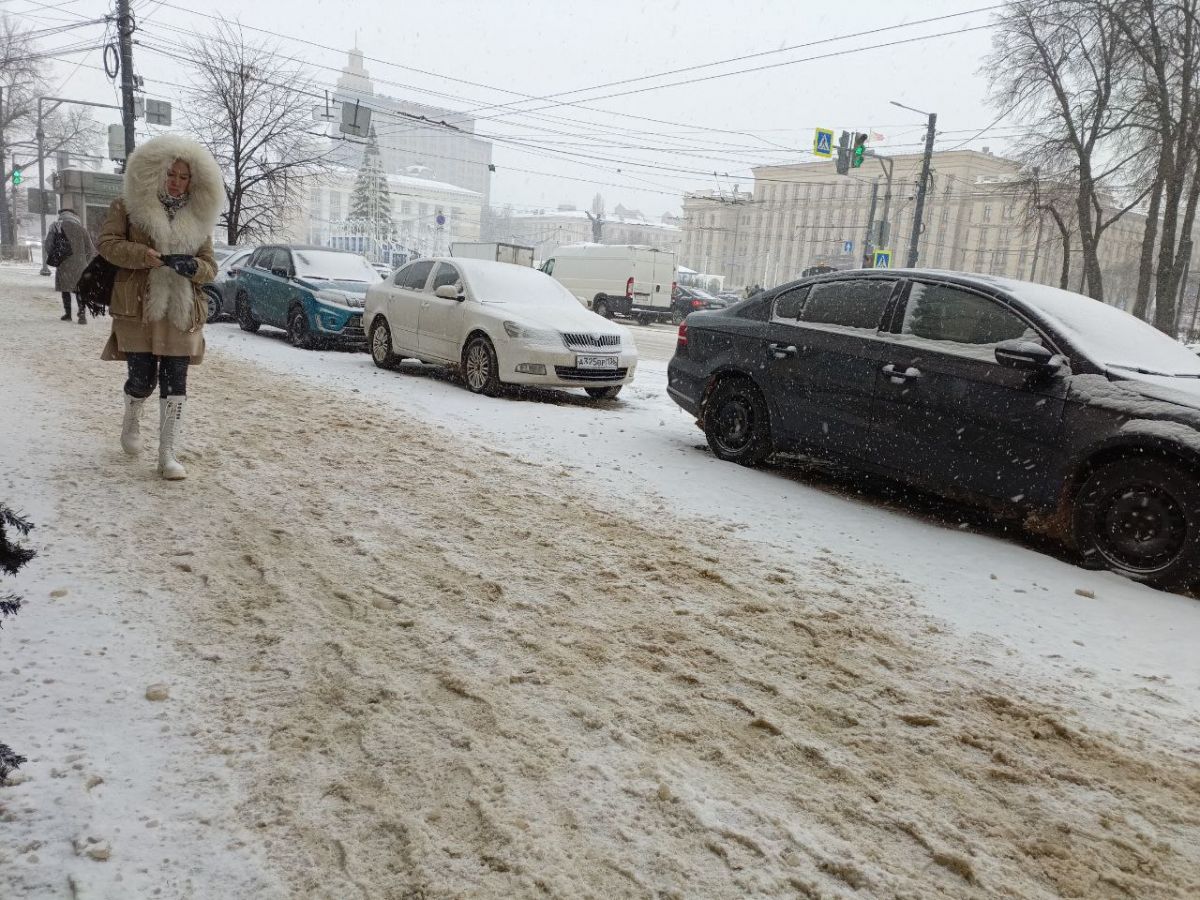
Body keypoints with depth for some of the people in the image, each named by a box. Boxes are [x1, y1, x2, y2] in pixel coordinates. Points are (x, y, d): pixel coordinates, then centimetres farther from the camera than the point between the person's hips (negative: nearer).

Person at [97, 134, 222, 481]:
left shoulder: (198, 218, 13)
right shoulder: (128, 207, 5)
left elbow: (210, 267, 12)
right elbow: (108, 243, -4)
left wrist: (193, 266, -12)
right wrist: (144, 255, -20)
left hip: (182, 313, 2)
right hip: (138, 309, -2)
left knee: (175, 385, -1)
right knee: (142, 379, -1)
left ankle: (167, 455, 4)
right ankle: (131, 420, 34)